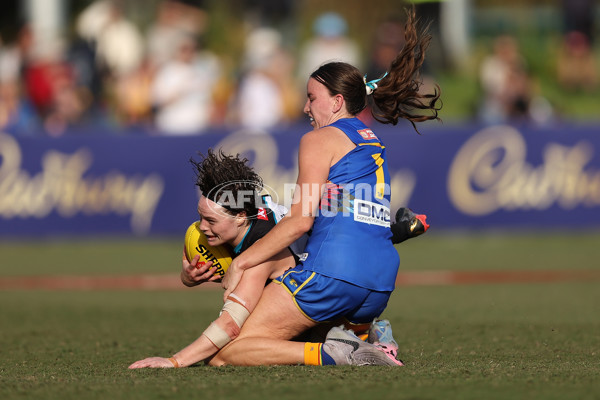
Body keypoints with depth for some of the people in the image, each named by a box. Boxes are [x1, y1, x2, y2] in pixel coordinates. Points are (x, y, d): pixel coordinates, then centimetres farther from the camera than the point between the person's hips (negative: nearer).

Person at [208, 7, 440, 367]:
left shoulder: (320, 140, 2)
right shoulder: (375, 144, 25)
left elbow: (300, 221, -7)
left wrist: (240, 263, -2)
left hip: (331, 274, -8)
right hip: (379, 289, 8)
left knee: (221, 352, -9)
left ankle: (325, 354, -23)